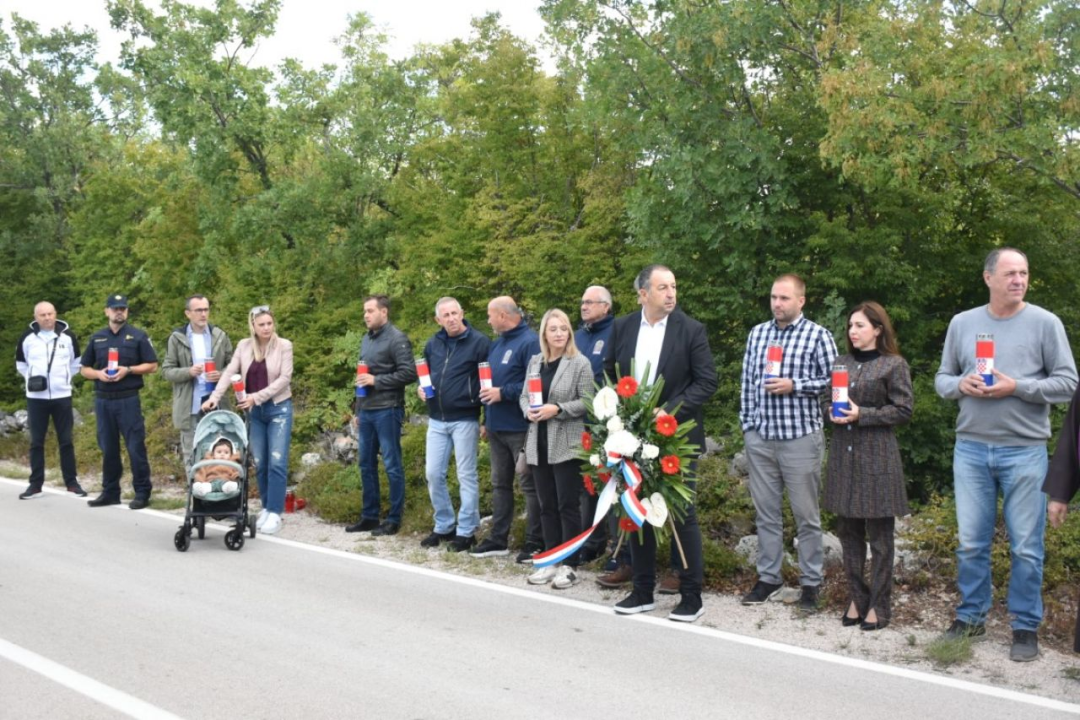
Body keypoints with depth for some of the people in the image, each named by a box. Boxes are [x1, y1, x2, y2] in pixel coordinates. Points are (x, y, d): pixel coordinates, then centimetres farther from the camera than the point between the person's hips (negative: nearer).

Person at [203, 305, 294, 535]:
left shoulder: (284, 346, -6)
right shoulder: (244, 346, 3)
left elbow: (285, 378, -11)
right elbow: (229, 373, 0)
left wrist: (257, 396, -17)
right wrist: (215, 397, -13)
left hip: (279, 409, -3)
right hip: (254, 411, 3)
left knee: (277, 462, -9)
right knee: (259, 463, 7)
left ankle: (275, 513, -5)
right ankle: (266, 508, 19)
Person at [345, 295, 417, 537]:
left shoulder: (396, 339, -8)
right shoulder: (366, 339, 16)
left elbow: (409, 373, -16)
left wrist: (376, 380, -16)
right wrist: (358, 410, 18)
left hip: (387, 411, -8)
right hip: (366, 411, 8)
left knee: (392, 465, -2)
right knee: (366, 465, 12)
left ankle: (394, 519, 5)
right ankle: (369, 516, 21)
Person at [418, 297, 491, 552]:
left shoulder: (479, 341, -9)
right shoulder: (432, 344, 9)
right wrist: (422, 388, 2)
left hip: (465, 419, -6)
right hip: (436, 420, 6)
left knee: (466, 476, 1)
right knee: (434, 474, 8)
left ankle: (466, 531, 10)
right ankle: (444, 526, 21)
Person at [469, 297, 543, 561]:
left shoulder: (530, 342, -13)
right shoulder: (497, 344, 17)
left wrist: (503, 393, -21)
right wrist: (486, 420, 20)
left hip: (520, 428, -9)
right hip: (497, 427, 9)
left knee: (530, 485, -1)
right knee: (499, 483, 14)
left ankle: (535, 543, 6)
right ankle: (498, 539, 22)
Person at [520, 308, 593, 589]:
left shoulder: (580, 363, -5)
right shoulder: (535, 361, 12)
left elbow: (587, 402, -9)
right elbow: (524, 395, 16)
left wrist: (557, 409, -18)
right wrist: (528, 411, -6)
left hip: (566, 445, -6)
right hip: (539, 444, 6)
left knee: (568, 505, -2)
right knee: (547, 505, 10)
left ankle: (569, 565, 5)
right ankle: (552, 561, 19)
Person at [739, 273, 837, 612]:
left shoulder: (818, 335, -3)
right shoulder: (757, 333, 11)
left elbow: (833, 380, -5)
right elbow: (747, 381, 13)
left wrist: (794, 386, -14)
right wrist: (747, 423, 9)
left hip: (801, 437, -4)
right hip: (760, 437, 4)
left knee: (806, 515, 4)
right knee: (766, 512, 11)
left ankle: (811, 583, 14)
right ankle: (768, 577, 21)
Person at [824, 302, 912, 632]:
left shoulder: (894, 365, -2)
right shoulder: (842, 363, 13)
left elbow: (903, 410, -5)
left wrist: (862, 414, -14)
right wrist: (833, 413, -2)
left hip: (877, 455, -5)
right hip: (843, 453, 5)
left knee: (879, 534, 1)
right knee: (848, 531, 9)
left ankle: (879, 604, 11)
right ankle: (857, 598, 20)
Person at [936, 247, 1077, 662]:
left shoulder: (1045, 323, -1)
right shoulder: (962, 323, 8)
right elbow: (941, 379, 13)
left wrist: (1016, 387, -16)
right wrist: (961, 384, -9)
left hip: (1025, 452, -2)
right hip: (971, 449, 3)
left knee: (1026, 547, 4)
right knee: (971, 543, 10)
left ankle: (1026, 627, 17)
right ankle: (971, 616, 25)